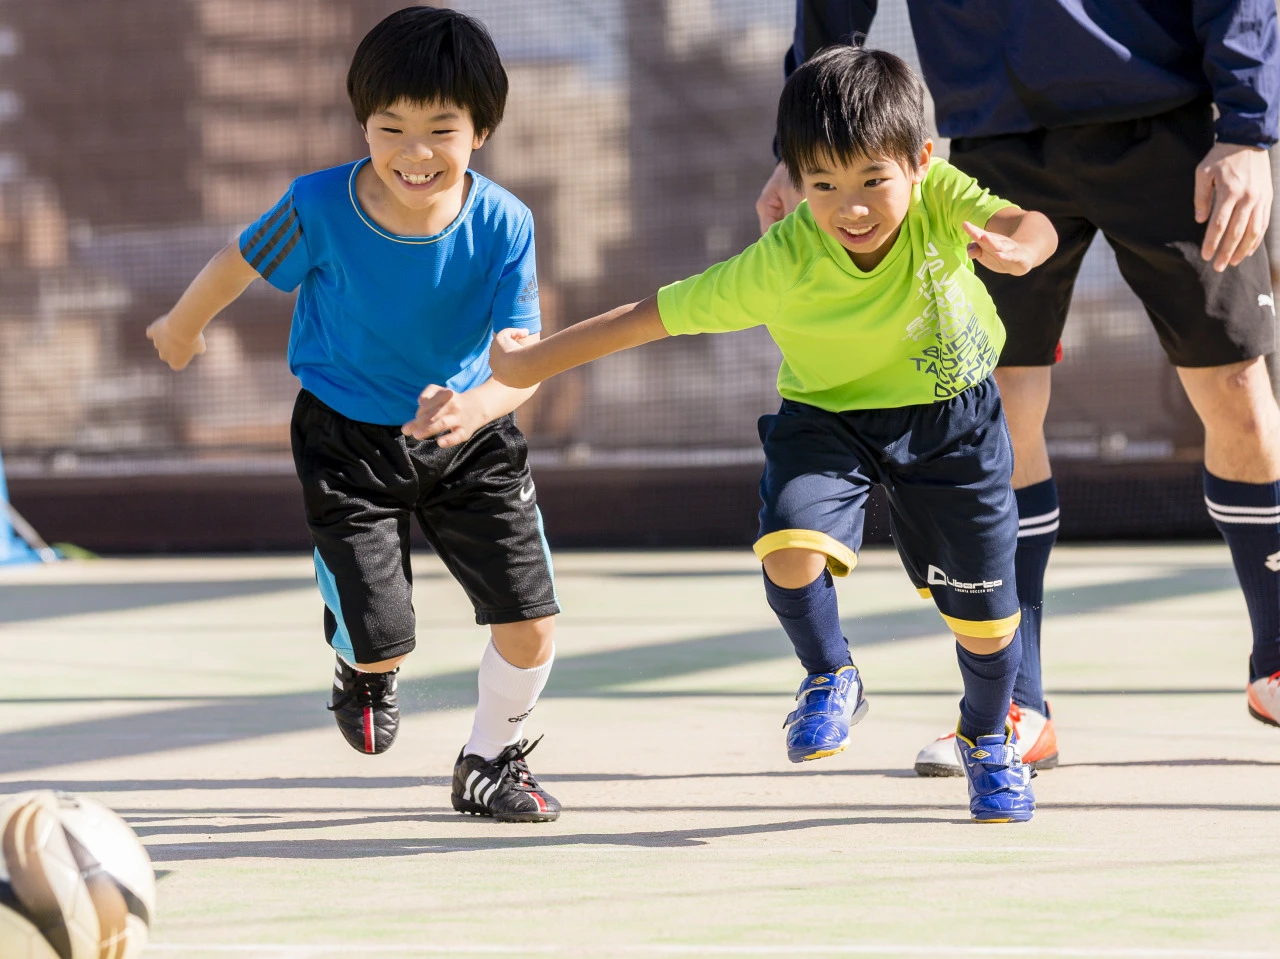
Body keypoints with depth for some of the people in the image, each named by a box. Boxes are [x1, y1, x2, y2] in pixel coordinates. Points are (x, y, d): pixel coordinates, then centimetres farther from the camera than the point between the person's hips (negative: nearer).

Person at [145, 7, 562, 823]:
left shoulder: (503, 226, -20)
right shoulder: (320, 208, -22)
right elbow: (242, 262, -1)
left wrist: (475, 408, -48)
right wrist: (181, 328, 17)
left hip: (469, 435, 1)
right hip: (348, 440, -1)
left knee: (532, 628, -5)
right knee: (380, 639, -6)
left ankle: (489, 763, 26)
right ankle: (366, 667, 36)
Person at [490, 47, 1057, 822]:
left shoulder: (938, 198, -28)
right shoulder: (780, 265, -30)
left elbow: (1030, 226, -44)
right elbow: (656, 315, -24)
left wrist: (1018, 246, -69)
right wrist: (531, 364, -19)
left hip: (950, 416, 1)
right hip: (828, 415, -1)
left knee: (985, 611, 6)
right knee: (791, 546, -29)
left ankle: (989, 741, 38)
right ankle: (830, 682, 2)